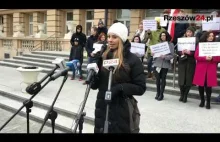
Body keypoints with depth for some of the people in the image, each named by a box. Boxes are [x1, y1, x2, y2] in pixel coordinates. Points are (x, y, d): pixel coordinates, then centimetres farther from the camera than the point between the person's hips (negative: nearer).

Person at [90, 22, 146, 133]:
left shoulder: (133, 60, -8)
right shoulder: (103, 57, 3)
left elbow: (141, 88, -9)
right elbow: (94, 85, 6)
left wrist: (120, 88, -22)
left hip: (121, 112, -4)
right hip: (101, 108, 4)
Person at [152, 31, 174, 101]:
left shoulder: (171, 44, 0)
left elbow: (172, 55, -6)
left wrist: (165, 57, -21)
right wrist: (153, 54, -8)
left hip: (165, 64, -2)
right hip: (157, 63, 2)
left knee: (163, 79, 4)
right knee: (157, 79, 3)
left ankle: (161, 94, 14)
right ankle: (158, 93, 17)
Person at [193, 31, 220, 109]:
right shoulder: (200, 45, 5)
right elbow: (196, 56, -3)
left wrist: (212, 58, -18)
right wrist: (205, 58, -18)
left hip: (211, 69, 0)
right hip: (201, 68, 0)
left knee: (208, 85, -1)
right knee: (201, 85, 3)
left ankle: (208, 102, 12)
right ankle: (202, 101, 21)